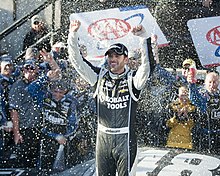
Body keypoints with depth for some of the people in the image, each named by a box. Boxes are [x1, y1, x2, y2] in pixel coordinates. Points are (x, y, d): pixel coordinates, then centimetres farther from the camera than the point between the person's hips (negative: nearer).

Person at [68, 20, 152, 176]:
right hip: (103, 139, 4)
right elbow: (77, 61, 4)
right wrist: (73, 34, -6)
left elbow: (146, 65, -22)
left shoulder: (133, 80, -4)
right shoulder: (100, 77, 6)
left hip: (126, 140, -4)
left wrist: (143, 38, -33)